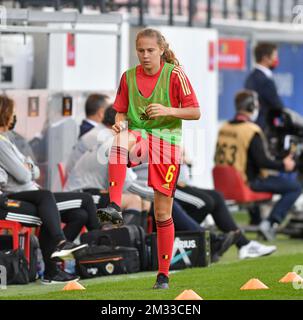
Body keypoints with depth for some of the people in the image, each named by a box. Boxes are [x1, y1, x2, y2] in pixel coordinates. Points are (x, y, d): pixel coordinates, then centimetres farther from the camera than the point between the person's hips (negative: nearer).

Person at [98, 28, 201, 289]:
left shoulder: (175, 75, -4)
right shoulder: (129, 76, 5)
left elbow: (195, 112, -3)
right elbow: (121, 112, 13)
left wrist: (168, 111, -20)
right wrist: (120, 122, -10)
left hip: (167, 140, -2)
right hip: (139, 134, 2)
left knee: (163, 213, -1)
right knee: (121, 139, -38)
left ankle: (163, 274, 11)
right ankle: (115, 207, -47)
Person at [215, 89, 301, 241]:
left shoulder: (223, 129, 5)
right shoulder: (252, 131, -19)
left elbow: (218, 158, 14)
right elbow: (262, 161, -23)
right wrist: (283, 165, -8)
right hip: (249, 182, -9)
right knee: (295, 187, -7)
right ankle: (270, 223, -12)